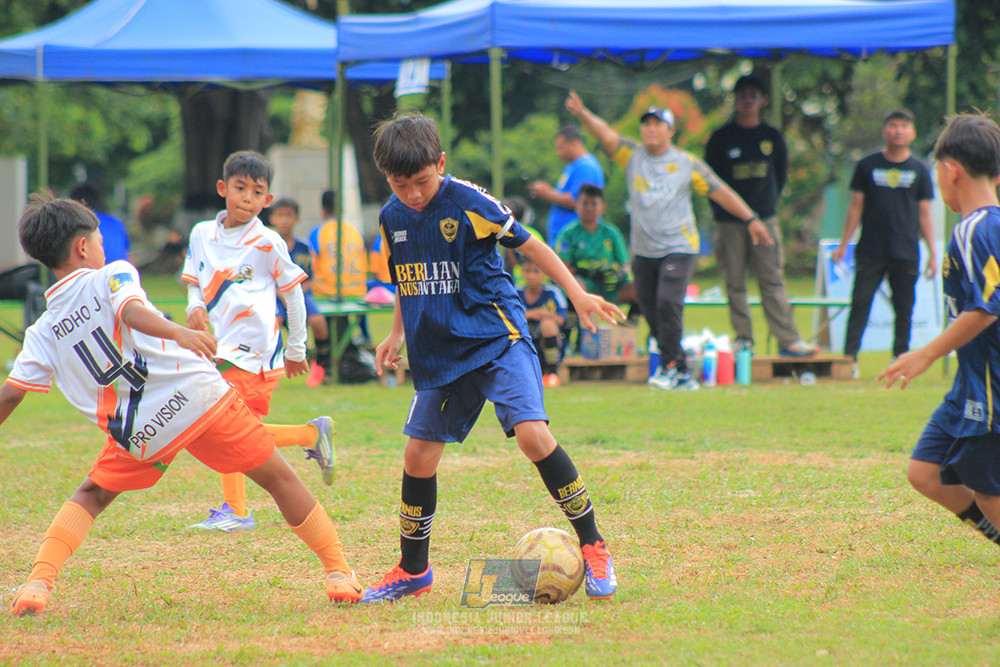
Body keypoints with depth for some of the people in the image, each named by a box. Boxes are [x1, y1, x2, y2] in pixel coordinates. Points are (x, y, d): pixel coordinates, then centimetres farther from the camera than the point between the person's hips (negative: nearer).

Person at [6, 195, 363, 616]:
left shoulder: (43, 333, 9)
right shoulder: (111, 277, 0)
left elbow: (9, 395, 7)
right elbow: (133, 312, -21)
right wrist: (179, 333, -36)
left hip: (136, 436, 3)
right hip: (198, 395, -3)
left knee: (90, 497, 22)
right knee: (279, 479, 10)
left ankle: (38, 584, 2)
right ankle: (338, 570, 11)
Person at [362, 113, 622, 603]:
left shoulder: (467, 202, -11)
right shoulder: (392, 218, 6)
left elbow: (527, 244, -5)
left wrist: (577, 295, -8)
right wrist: (397, 334, 16)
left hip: (496, 337, -6)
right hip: (437, 354, 6)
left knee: (532, 434, -22)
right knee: (419, 456, 4)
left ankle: (593, 547, -10)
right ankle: (412, 570, 23)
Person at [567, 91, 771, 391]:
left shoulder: (687, 163, 4)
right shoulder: (632, 155, 8)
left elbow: (720, 191, 7)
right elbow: (606, 134, -8)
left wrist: (750, 219, 5)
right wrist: (582, 114, -27)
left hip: (678, 247, -3)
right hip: (643, 250, 3)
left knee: (668, 302, -20)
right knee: (651, 310, 3)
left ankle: (670, 366, -10)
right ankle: (681, 374, 12)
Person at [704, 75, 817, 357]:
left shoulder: (772, 137, 10)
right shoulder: (721, 138, 3)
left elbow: (781, 173, 18)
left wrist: (768, 202, 11)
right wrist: (722, 209, 3)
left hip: (764, 218, 1)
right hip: (729, 222, -1)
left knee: (773, 280, -3)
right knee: (734, 283, -1)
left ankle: (788, 340, -5)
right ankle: (743, 338, 6)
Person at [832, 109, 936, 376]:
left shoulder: (919, 170, 8)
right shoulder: (867, 165, 6)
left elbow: (925, 214, 9)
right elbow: (856, 207, 9)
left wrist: (933, 253, 4)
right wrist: (843, 244, 5)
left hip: (906, 253, 1)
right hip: (870, 251, -1)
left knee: (904, 308, 2)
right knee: (860, 303, -6)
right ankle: (850, 357, -5)